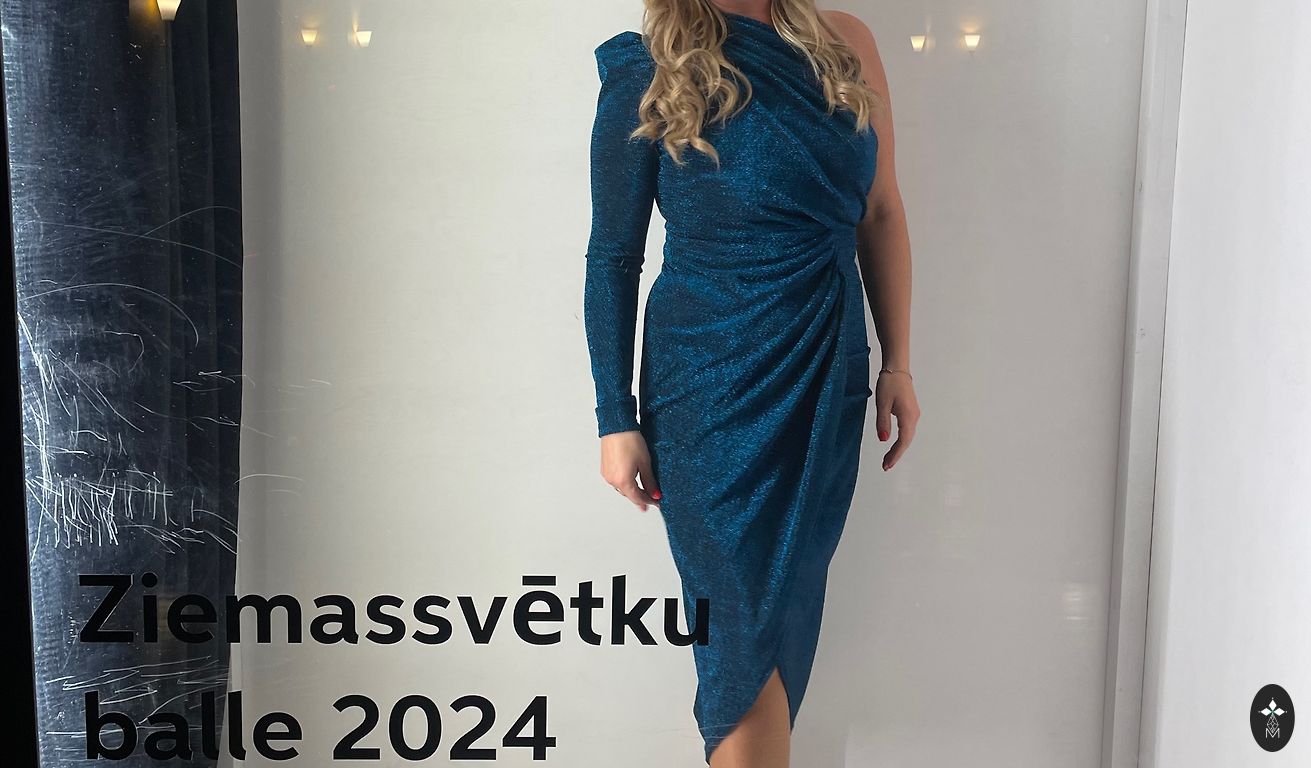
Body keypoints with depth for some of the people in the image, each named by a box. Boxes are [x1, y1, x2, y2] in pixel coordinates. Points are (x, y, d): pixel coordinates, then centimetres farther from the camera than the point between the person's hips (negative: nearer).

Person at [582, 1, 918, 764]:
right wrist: (616, 417, -5)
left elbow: (881, 214, 8)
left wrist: (897, 362, 6)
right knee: (746, 623, 3)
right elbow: (613, 259, -5)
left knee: (791, 611, 15)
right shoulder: (648, 71, -8)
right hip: (712, 391, -4)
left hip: (830, 382, 4)